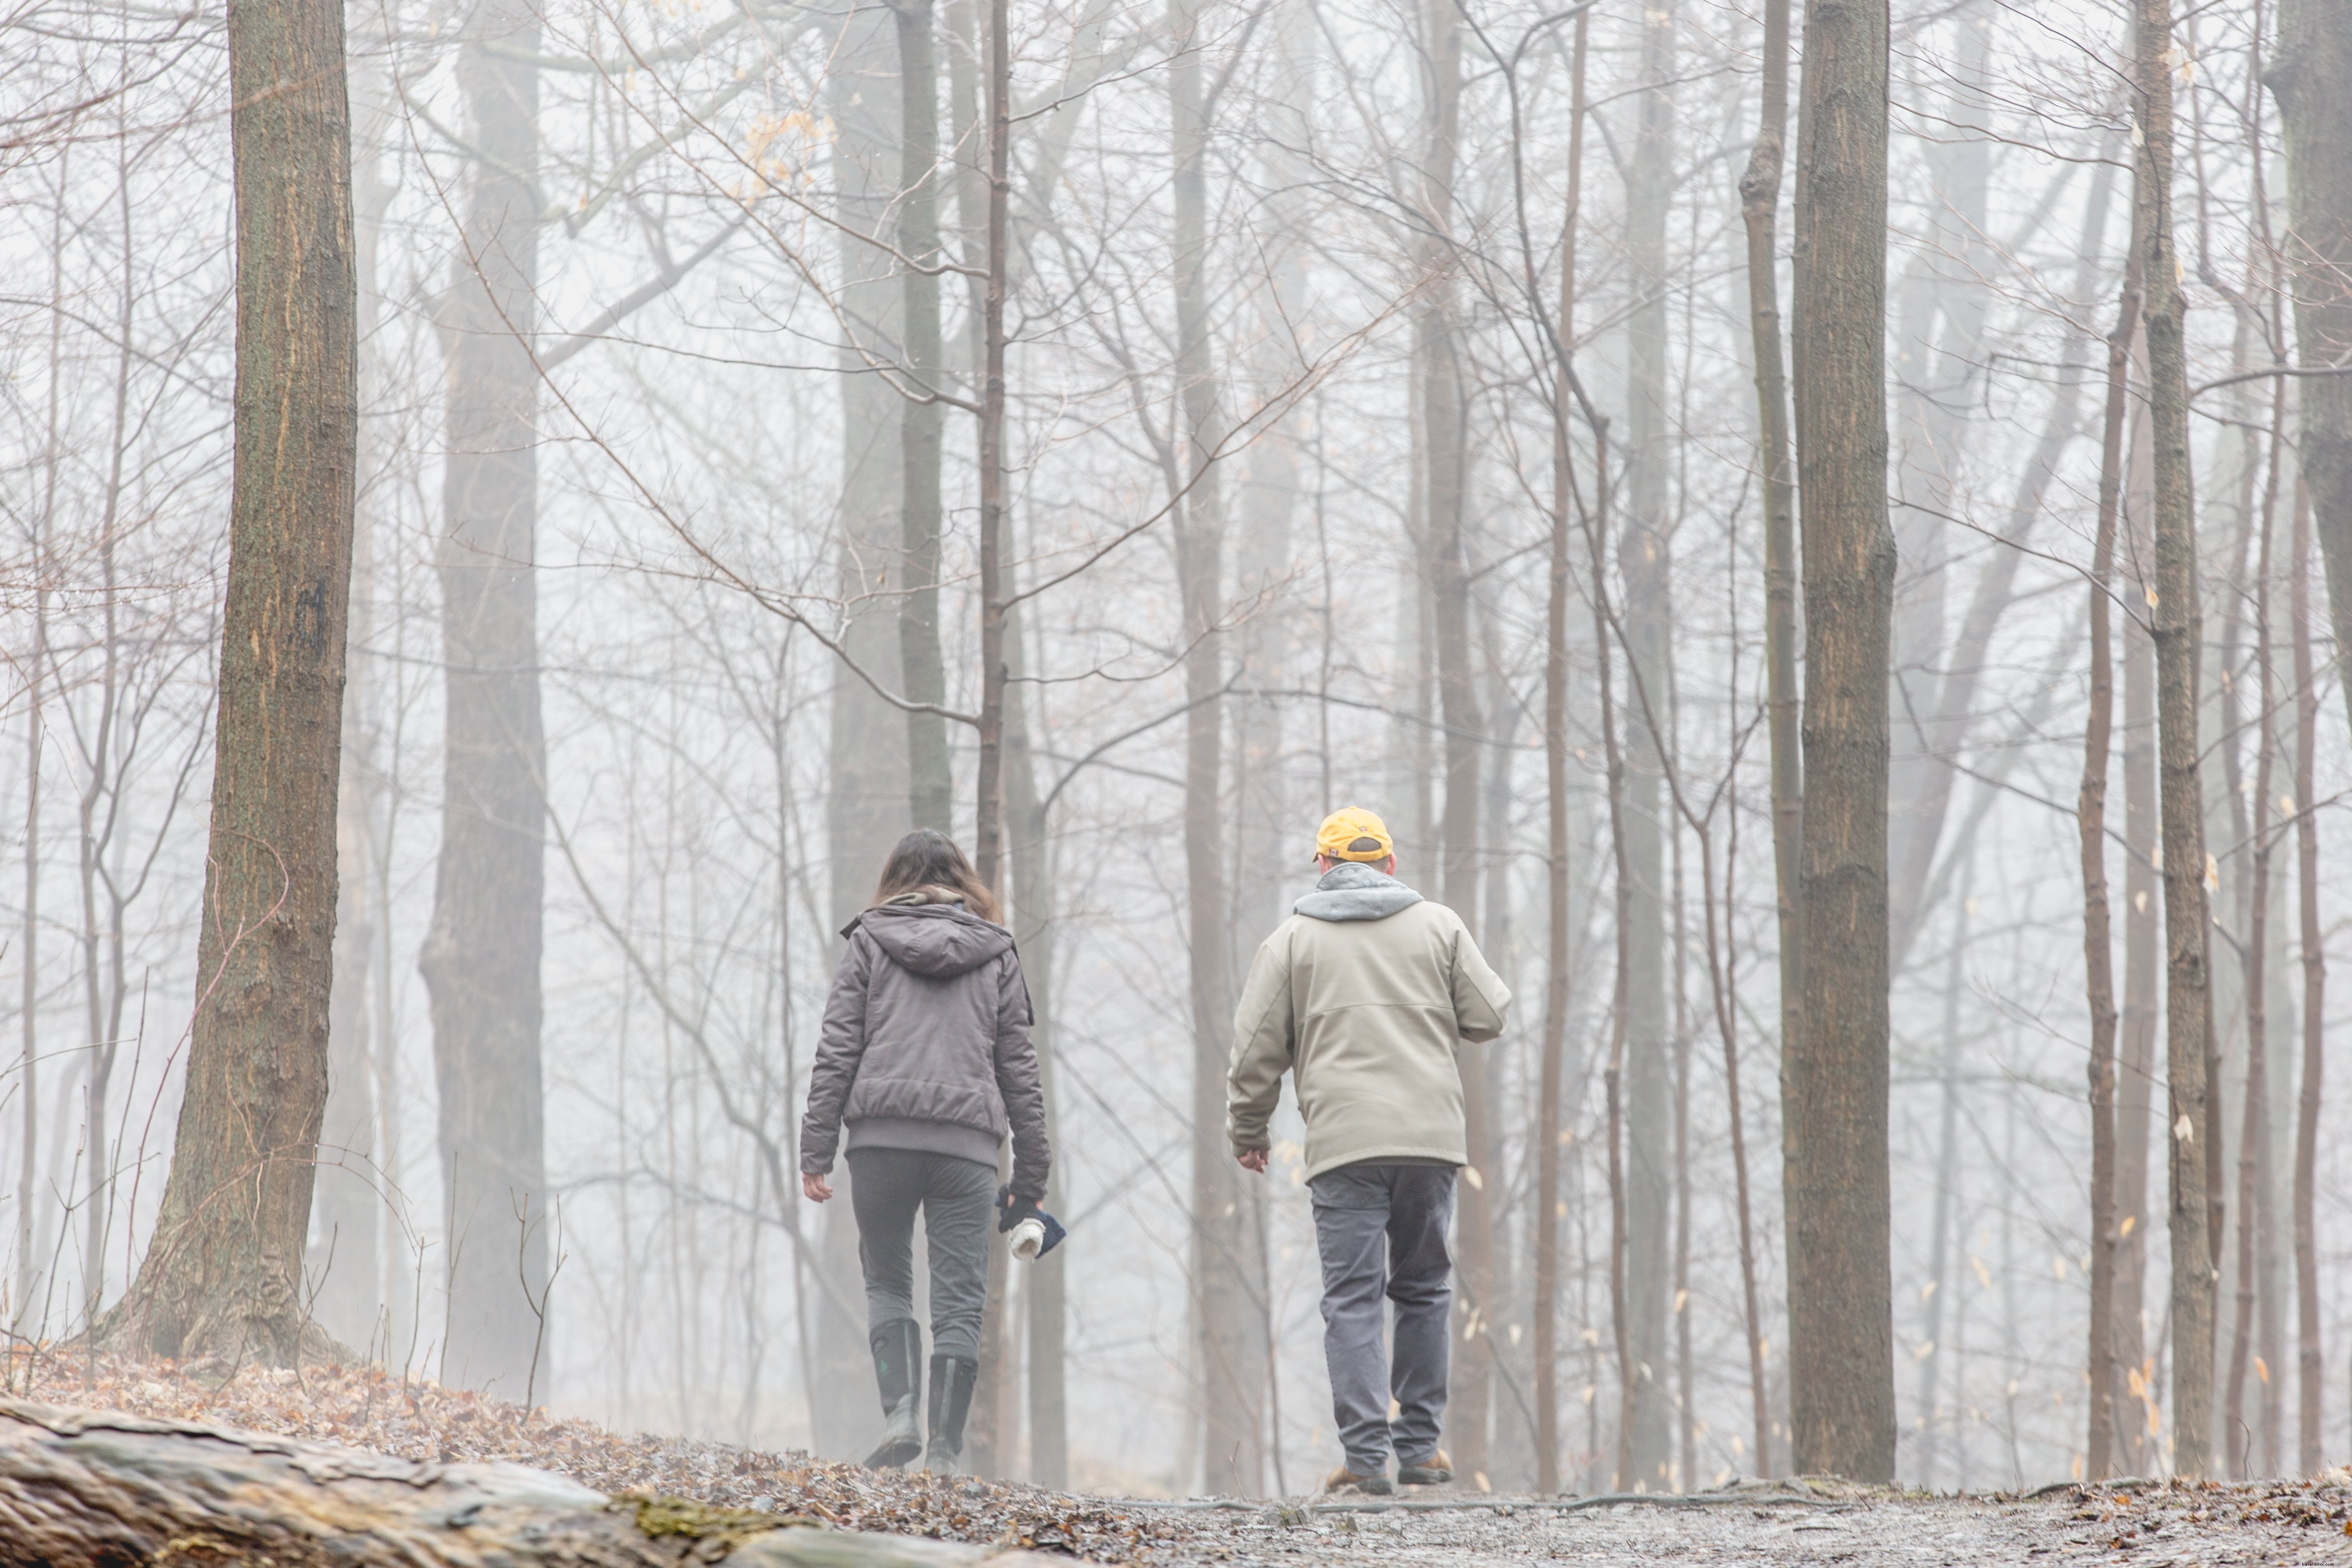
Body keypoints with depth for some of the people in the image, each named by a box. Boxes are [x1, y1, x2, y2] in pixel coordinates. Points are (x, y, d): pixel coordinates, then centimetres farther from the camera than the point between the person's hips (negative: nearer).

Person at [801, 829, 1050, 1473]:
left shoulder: (869, 941, 10)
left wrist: (816, 1149, 3)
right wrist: (1032, 1172, 17)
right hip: (967, 1143, 0)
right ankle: (944, 1451, -5)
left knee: (886, 1283, 14)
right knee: (959, 1304, 2)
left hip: (881, 1136, 0)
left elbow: (837, 1051, 3)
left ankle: (899, 1414, -7)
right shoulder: (996, 954, 14)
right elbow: (1019, 1067, 13)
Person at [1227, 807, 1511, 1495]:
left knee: (1352, 1298, -3)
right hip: (1431, 1136, 2)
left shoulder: (1293, 938, 7)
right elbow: (1488, 1016, 9)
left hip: (1343, 1144, -2)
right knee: (1424, 1289, 13)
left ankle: (1366, 1456, -11)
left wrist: (1248, 1131, 19)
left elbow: (1257, 1049, 6)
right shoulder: (1438, 925, 10)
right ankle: (1419, 1446, 14)